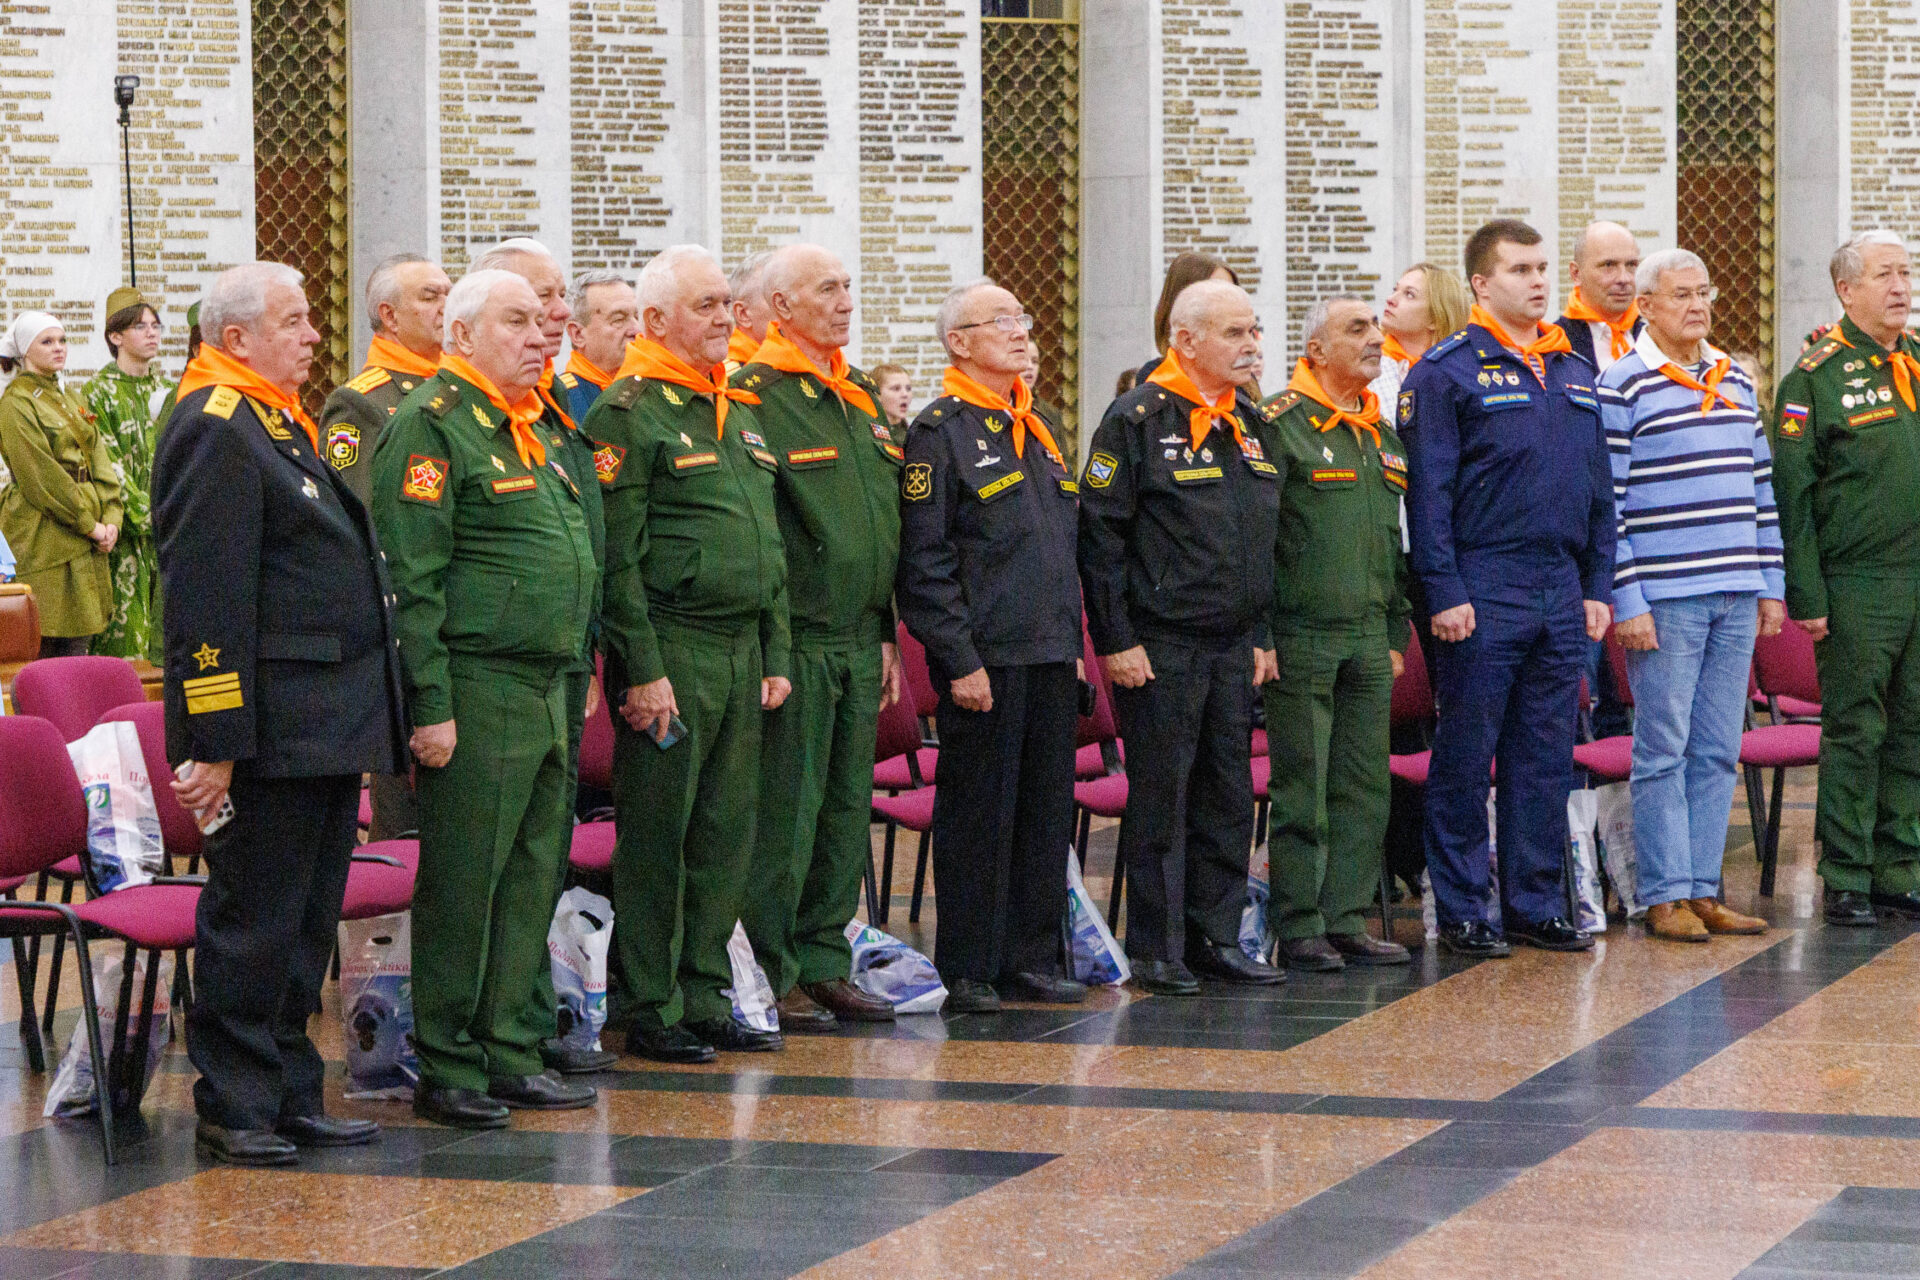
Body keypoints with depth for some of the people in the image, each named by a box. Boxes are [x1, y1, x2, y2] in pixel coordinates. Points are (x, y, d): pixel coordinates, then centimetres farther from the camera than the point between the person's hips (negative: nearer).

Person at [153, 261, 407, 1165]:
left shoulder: (283, 423, 19)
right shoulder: (214, 430, -14)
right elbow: (206, 597, -19)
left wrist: (368, 717, 22)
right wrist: (216, 741, -23)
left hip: (325, 726, 10)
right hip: (272, 732, -10)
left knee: (308, 918, 14)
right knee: (254, 918, -3)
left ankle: (291, 1096, 21)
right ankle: (233, 1106, 5)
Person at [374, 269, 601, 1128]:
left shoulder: (533, 431, 19)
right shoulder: (431, 427, -10)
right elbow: (412, 577, -15)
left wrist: (573, 675, 21)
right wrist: (429, 703, -19)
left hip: (545, 691, 9)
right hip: (476, 693, -9)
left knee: (531, 879, 12)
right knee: (462, 885, -4)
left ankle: (513, 1054, 20)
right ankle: (446, 1070, 4)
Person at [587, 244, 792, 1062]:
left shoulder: (741, 413, 17)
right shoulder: (630, 412, -8)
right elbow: (617, 556, -13)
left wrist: (775, 655, 16)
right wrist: (642, 669, -17)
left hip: (742, 651, 8)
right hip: (671, 652, -8)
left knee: (726, 833, 10)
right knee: (656, 838, -2)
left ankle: (707, 999, 18)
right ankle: (649, 1013, 4)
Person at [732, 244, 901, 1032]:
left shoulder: (862, 402, 17)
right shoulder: (755, 397, -10)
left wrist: (887, 635, 19)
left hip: (859, 640, 8)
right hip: (795, 639, -8)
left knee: (847, 808, 11)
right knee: (785, 812, -5)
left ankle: (824, 964, 19)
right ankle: (769, 976, 1)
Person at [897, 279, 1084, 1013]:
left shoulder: (1040, 429, 17)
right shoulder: (939, 433, -7)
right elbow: (924, 562, -12)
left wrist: (1073, 641, 17)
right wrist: (960, 660, -16)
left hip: (1051, 655, 7)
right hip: (986, 658, -7)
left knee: (1047, 808, 9)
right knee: (977, 813, -3)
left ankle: (1030, 958, 17)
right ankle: (966, 971, 3)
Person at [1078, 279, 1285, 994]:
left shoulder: (1245, 425, 14)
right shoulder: (1138, 419, -9)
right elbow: (1100, 534, -11)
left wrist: (1262, 637, 17)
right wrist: (1115, 640, -14)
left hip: (1232, 649, 7)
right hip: (1159, 647, -7)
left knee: (1229, 795, 9)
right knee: (1160, 800, -3)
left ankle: (1217, 937, 17)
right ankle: (1155, 951, 3)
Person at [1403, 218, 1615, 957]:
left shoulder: (1574, 373, 15)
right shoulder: (1447, 372, -5)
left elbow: (1600, 491, 19)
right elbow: (1427, 491, -9)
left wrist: (1598, 585, 12)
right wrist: (1444, 591, -15)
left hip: (1562, 593, 6)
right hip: (1483, 594, -6)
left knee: (1547, 756, 9)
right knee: (1466, 757, -1)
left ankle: (1535, 903, 16)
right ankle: (1460, 910, 6)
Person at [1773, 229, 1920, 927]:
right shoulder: (1816, 377, -5)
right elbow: (1792, 493, -7)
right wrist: (1805, 596, -12)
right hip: (1857, 586, -5)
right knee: (1855, 732, -2)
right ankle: (1846, 881, 4)